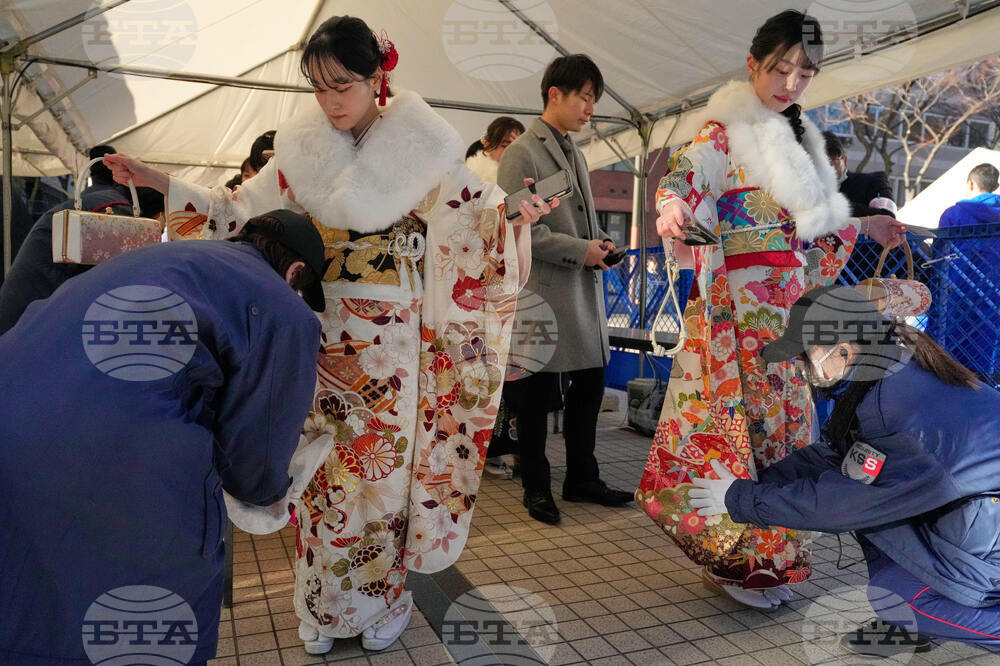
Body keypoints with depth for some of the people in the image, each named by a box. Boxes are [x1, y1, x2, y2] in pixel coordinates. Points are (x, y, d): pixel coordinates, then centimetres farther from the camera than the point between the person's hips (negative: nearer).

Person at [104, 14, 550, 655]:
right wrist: (157, 180, 6)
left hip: (391, 333, -3)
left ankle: (384, 599, 26)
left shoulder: (421, 143, -4)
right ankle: (324, 605, 27)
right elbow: (241, 210, 11)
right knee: (321, 459, 9)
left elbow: (471, 207, 1)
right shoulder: (302, 146, 5)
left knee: (384, 462, 5)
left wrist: (512, 212, -19)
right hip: (320, 327, 3)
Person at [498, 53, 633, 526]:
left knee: (590, 382, 12)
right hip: (543, 291, -8)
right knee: (536, 394, 3)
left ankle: (582, 479, 27)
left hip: (584, 289, 8)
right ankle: (536, 488, 18)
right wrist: (579, 250, -15)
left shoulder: (575, 155, 19)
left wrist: (599, 241, 5)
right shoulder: (523, 152, -7)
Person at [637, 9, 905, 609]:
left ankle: (767, 555, 22)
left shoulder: (795, 134, 21)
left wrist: (862, 225, 32)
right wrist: (673, 205, -43)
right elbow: (690, 171, -23)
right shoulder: (727, 130, -3)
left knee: (780, 418, 10)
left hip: (786, 303, 8)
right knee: (741, 416, -8)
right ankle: (734, 560, 5)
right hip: (738, 299, -8)